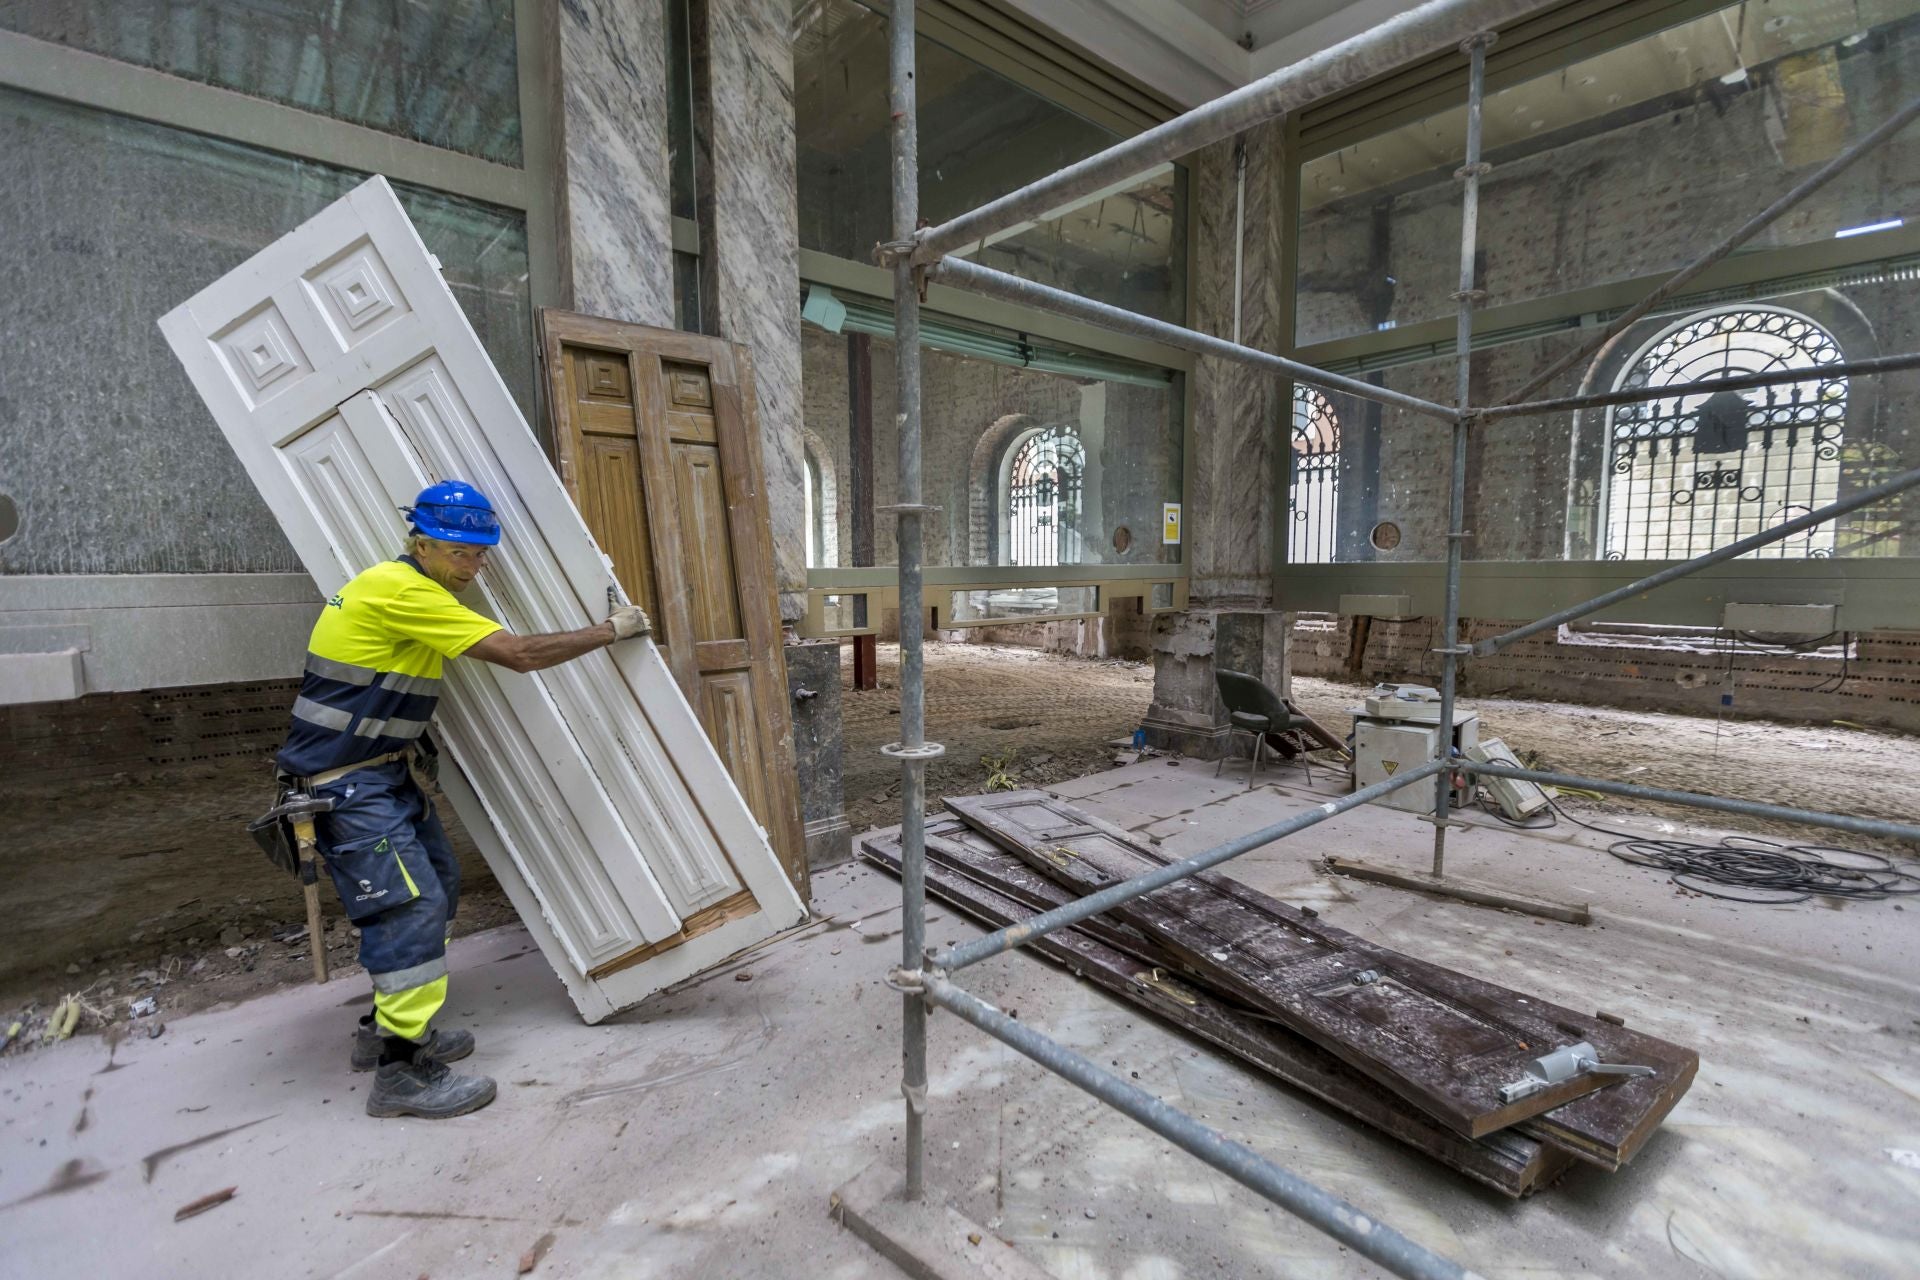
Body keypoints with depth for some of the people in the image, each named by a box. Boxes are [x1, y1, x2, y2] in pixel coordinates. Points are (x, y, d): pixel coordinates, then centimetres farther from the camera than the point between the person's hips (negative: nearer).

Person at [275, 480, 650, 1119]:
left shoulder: (413, 589, 12)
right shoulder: (402, 591, -20)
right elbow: (519, 653, -25)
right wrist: (610, 630, -16)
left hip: (385, 773, 10)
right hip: (346, 785, -10)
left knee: (437, 888, 13)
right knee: (412, 905, -13)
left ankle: (388, 1026, 26)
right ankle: (400, 1071, -3)